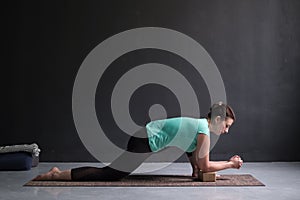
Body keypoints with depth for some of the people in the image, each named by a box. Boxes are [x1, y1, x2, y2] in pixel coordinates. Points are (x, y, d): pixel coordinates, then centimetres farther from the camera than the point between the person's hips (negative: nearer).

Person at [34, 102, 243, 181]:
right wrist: (231, 163, 4)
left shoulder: (199, 123, 14)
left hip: (145, 136, 9)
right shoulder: (204, 131, -13)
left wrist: (195, 167, 14)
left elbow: (192, 150, 28)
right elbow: (206, 166, -6)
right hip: (144, 143, -9)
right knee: (107, 174, -7)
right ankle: (55, 175, -6)